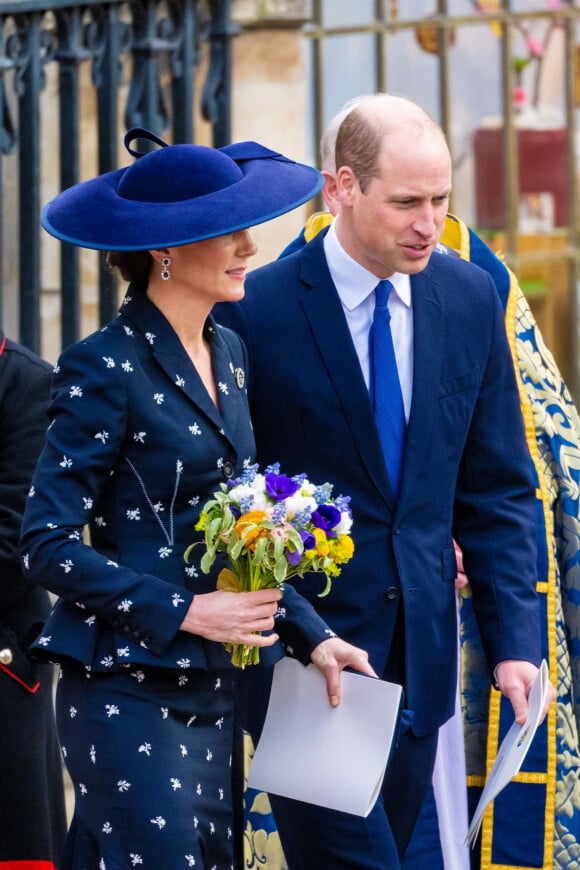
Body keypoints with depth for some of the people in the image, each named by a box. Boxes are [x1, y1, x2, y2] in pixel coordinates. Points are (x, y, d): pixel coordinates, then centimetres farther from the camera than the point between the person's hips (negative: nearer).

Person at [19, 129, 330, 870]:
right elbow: (46, 546, -13)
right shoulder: (106, 369, -11)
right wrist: (185, 611, -16)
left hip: (210, 688, 8)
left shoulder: (227, 352, 13)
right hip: (128, 691, -8)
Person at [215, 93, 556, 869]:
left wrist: (514, 639, -1)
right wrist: (298, 637, -13)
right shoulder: (257, 311, -11)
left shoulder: (470, 299, 4)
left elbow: (498, 490, 7)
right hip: (303, 657, -5)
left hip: (419, 658, 5)